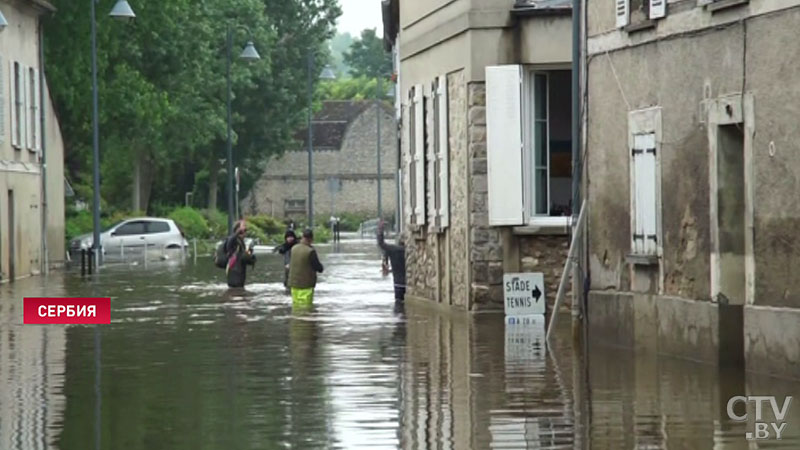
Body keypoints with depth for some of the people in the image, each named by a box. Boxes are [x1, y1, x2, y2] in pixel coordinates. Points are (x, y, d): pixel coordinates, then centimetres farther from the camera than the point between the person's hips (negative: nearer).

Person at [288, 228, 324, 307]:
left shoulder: (294, 249, 0)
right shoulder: (310, 251, -19)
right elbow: (319, 269, -13)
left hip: (294, 283, 6)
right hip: (306, 285, -6)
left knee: (296, 304, 12)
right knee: (305, 306, -3)